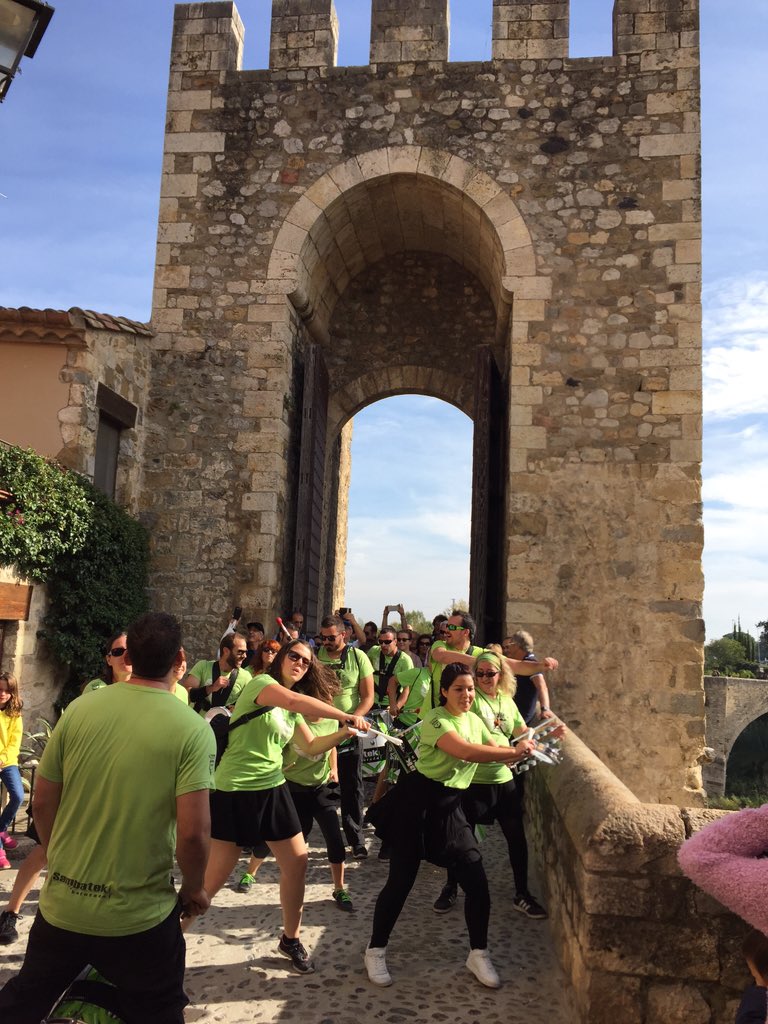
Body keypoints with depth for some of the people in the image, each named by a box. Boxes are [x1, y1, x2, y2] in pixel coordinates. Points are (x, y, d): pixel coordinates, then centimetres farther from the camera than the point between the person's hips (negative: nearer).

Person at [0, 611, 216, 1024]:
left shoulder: (80, 708, -6)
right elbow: (193, 834, -21)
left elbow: (42, 804, 1)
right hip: (138, 916, -3)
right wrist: (193, 890, -2)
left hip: (61, 905, 4)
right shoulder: (193, 729, -17)